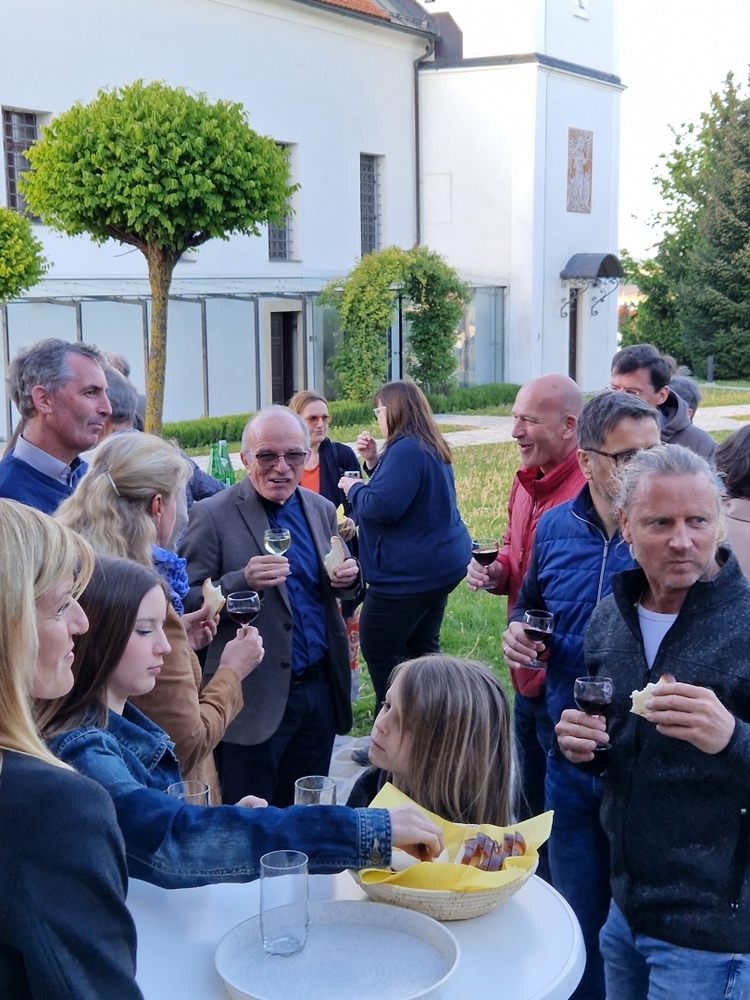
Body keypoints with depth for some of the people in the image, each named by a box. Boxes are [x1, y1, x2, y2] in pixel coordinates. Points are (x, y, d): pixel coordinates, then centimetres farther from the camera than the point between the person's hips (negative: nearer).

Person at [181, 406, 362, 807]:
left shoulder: (321, 510, 9)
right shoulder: (212, 516, -9)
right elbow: (186, 604, -10)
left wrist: (347, 578, -4)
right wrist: (242, 581, -27)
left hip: (319, 692, 6)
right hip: (255, 699, -5)